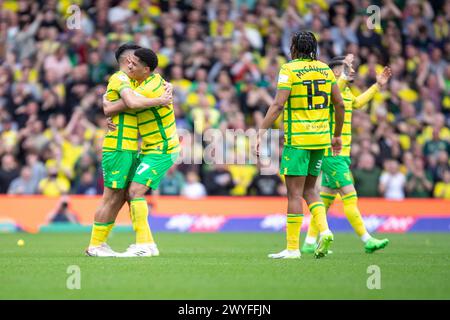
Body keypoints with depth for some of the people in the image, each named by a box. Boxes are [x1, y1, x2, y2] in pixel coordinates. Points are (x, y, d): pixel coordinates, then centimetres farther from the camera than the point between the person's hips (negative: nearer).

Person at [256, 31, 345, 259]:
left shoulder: (289, 69, -7)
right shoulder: (325, 69, 9)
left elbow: (278, 105, -16)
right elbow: (339, 105, 10)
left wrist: (261, 132, -15)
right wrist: (337, 136, 21)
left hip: (297, 139, -6)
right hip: (321, 138, 6)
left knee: (294, 193, -2)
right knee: (309, 190, 17)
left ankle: (292, 247, -1)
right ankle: (324, 230, -3)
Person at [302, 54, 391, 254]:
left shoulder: (346, 91, 16)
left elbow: (357, 103, 39)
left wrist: (377, 86, 39)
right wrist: (344, 76, -47)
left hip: (341, 155, 10)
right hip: (331, 154, -10)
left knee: (326, 198, 11)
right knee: (349, 197, -8)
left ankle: (310, 243, 16)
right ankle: (367, 241, -7)